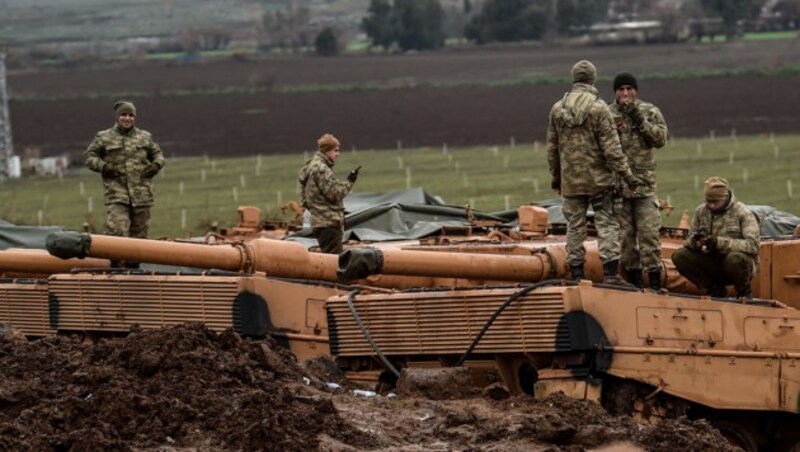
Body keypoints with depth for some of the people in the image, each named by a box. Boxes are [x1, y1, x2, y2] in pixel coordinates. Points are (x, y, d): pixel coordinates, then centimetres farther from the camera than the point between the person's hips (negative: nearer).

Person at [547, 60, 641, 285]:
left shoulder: (557, 109, 4)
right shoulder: (599, 108, -11)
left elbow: (552, 148, 11)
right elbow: (611, 147, -13)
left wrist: (555, 176, 22)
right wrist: (626, 174, -7)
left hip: (571, 181, 4)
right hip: (598, 179, -4)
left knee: (575, 226, 8)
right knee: (606, 224, 0)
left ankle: (576, 273, 8)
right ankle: (610, 272, -7)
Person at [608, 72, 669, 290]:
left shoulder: (650, 112, 4)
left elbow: (660, 138, -8)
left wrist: (638, 119, -15)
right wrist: (612, 132, -12)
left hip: (644, 183, -2)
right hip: (617, 183, 2)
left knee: (649, 232, -6)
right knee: (625, 235, 5)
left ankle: (655, 283, -3)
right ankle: (634, 279, 13)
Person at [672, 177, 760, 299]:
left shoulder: (743, 213, -12)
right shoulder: (701, 211, 3)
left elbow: (753, 245, -23)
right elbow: (689, 240, 7)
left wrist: (720, 242, -33)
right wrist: (694, 241, -21)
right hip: (712, 264, 4)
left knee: (735, 259, -40)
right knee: (679, 256, -16)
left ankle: (744, 292, -8)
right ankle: (715, 289, -2)